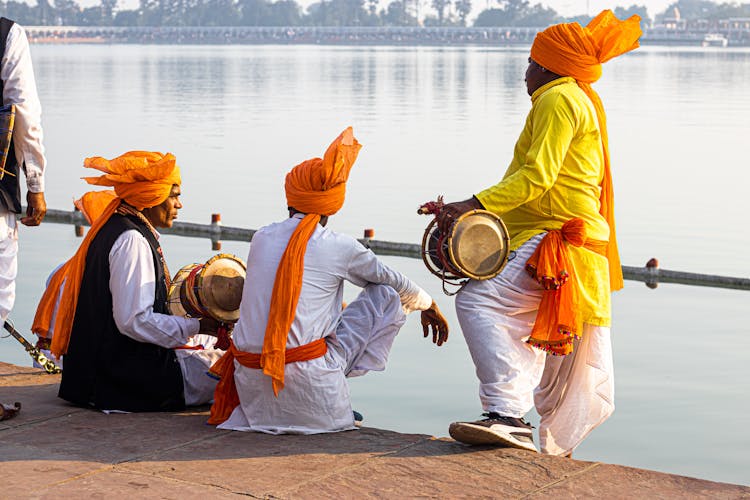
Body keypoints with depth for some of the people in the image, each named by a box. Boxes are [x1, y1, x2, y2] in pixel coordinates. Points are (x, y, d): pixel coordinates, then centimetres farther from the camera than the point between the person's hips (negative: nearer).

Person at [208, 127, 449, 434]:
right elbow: (395, 282, 15)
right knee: (388, 295, 7)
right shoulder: (340, 247, -3)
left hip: (249, 385, 5)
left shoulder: (261, 238, 8)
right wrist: (429, 307, 37)